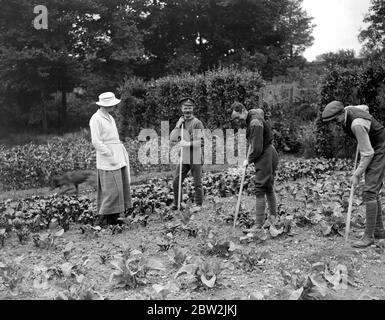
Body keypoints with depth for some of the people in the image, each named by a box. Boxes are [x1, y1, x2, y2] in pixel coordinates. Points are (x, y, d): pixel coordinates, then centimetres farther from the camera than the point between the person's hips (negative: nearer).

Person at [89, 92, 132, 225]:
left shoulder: (110, 118, 16)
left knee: (121, 187, 9)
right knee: (111, 189, -6)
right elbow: (96, 142, -16)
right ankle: (105, 218, 5)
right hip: (107, 159, -9)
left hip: (119, 158, 9)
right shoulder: (96, 119, -10)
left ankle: (115, 216, 18)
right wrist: (110, 157, -17)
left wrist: (124, 153, 13)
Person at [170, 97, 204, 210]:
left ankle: (198, 205, 15)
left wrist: (187, 144, -21)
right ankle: (176, 205, 17)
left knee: (197, 184, 3)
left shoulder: (197, 123, -6)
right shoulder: (180, 122, 12)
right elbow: (172, 138, 4)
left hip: (195, 159, -5)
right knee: (176, 182, 4)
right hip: (183, 158, 5)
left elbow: (200, 142, -13)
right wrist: (178, 125, -5)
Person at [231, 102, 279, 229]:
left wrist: (248, 160, -6)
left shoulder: (255, 124, -23)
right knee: (269, 189, 18)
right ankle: (273, 218, 28)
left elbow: (257, 149, -23)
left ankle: (259, 224, -3)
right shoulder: (252, 114, 5)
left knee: (260, 190, -7)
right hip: (270, 156, 10)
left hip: (265, 157, -10)